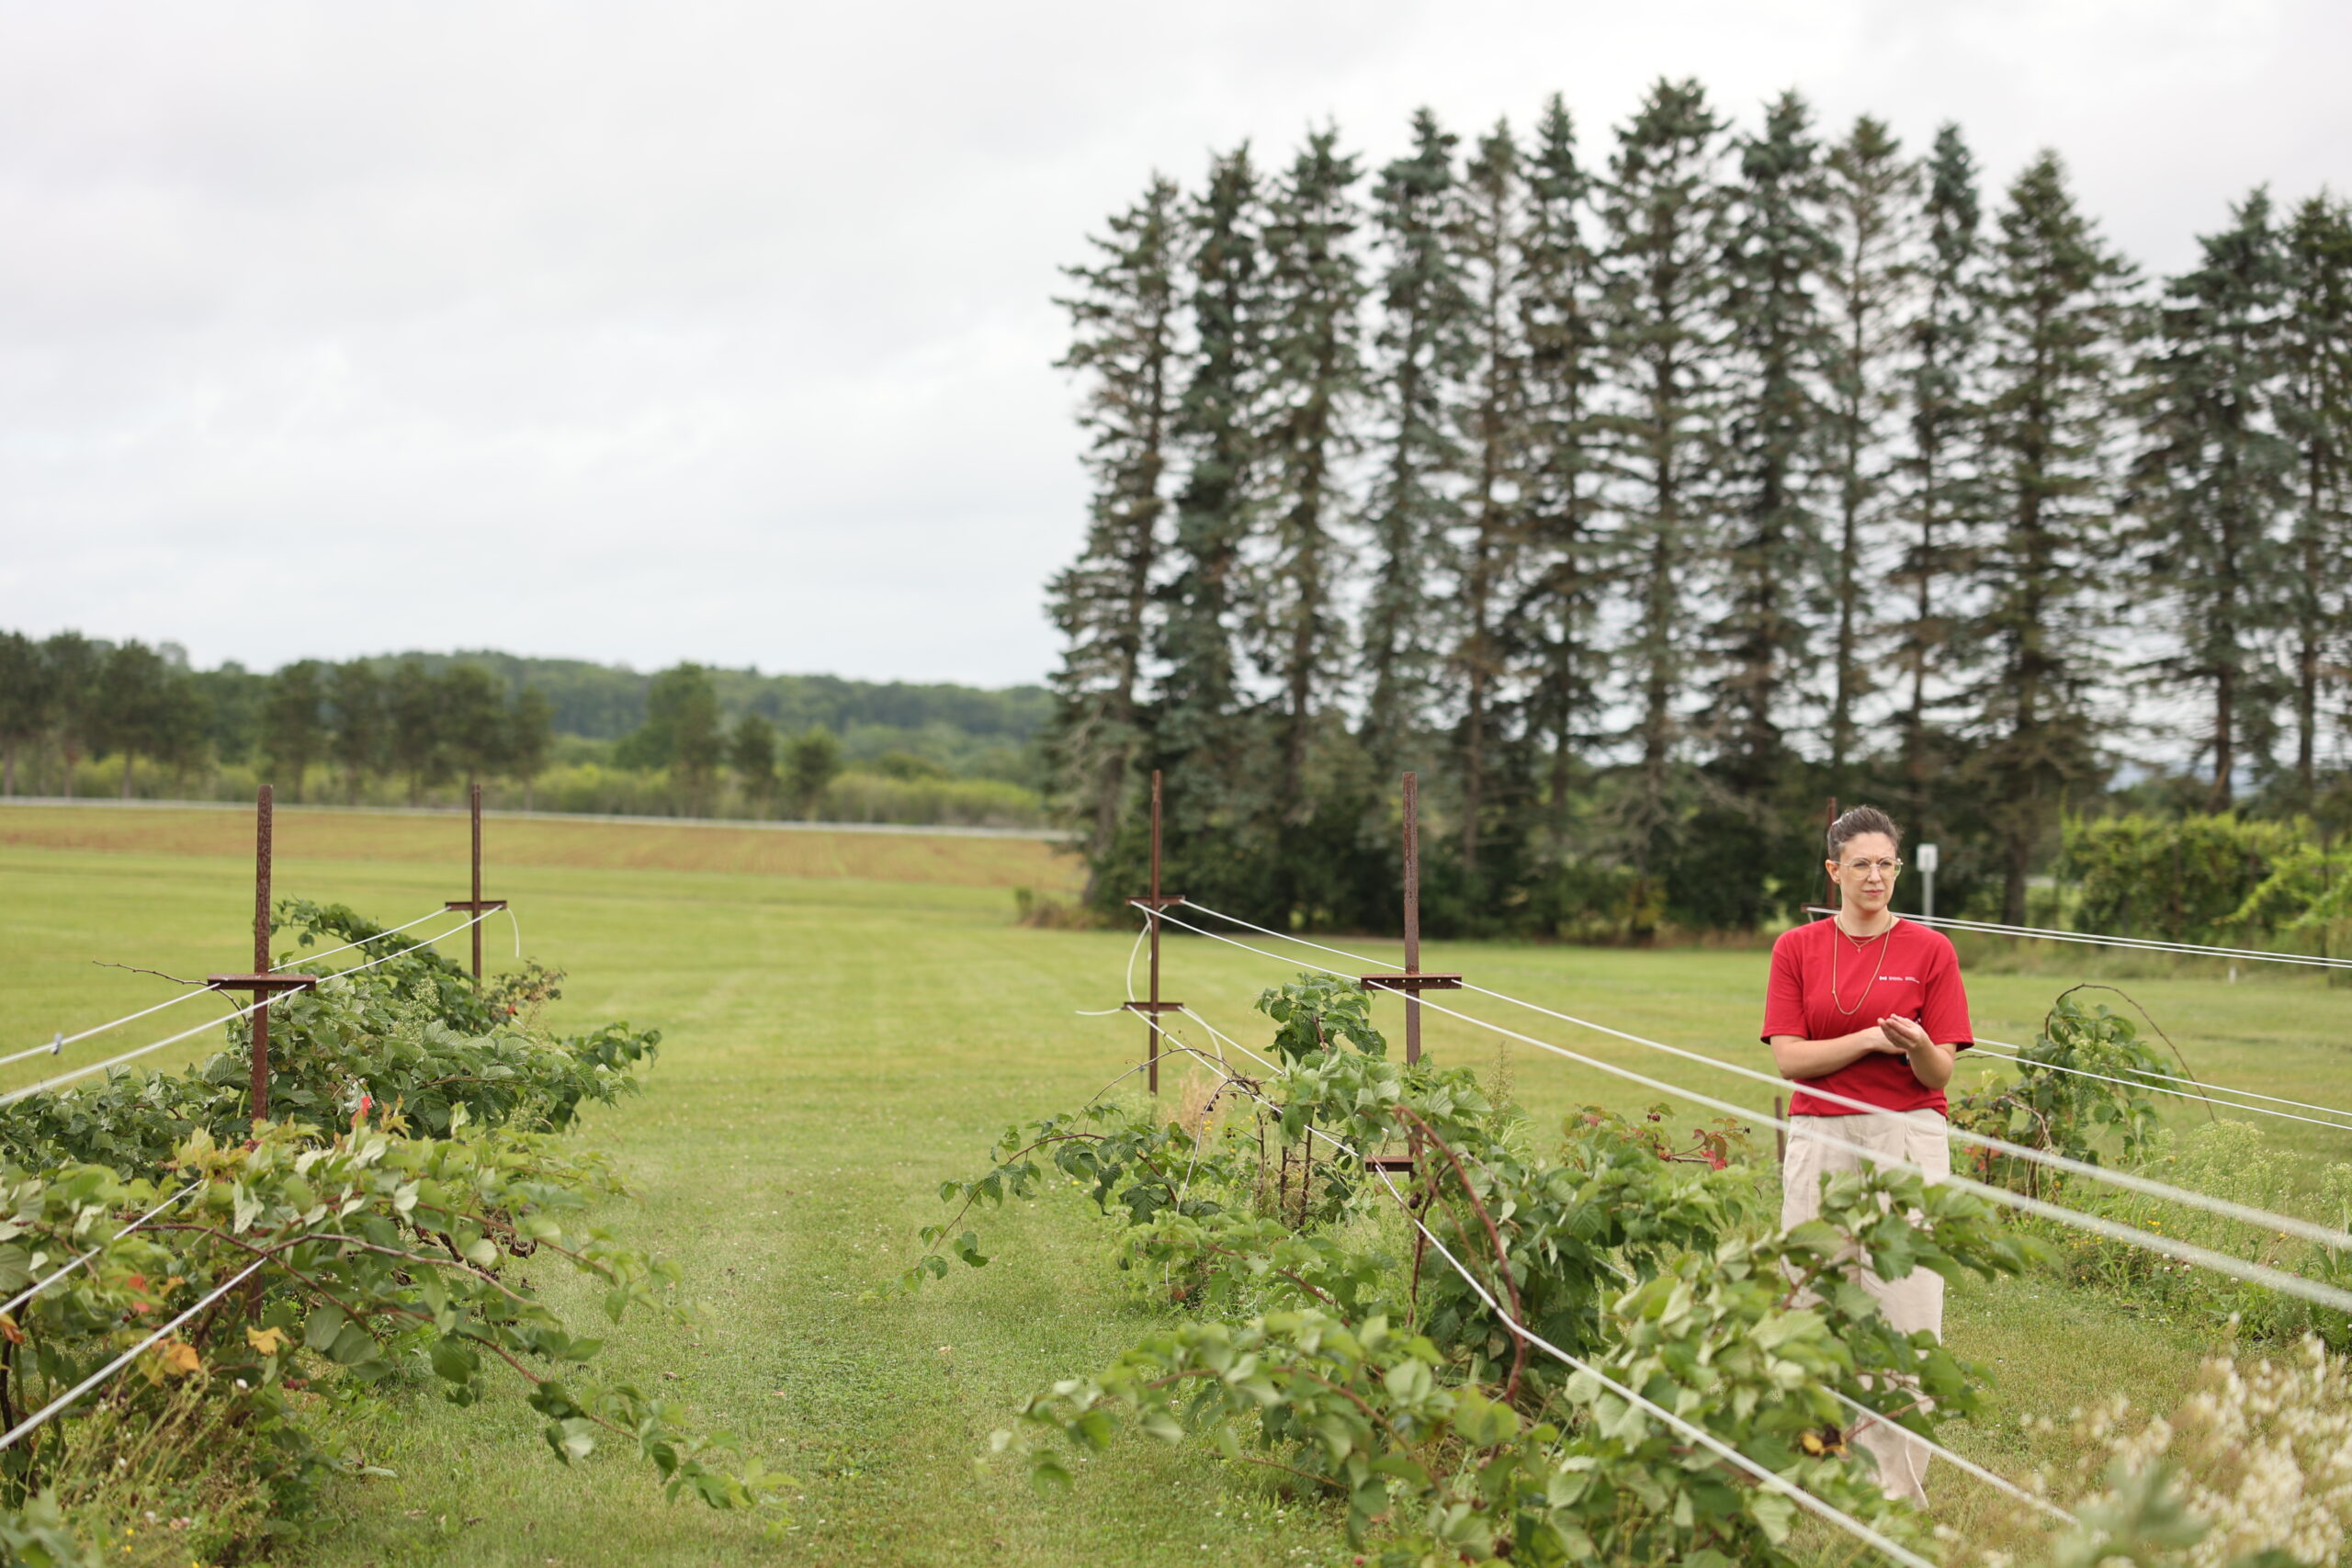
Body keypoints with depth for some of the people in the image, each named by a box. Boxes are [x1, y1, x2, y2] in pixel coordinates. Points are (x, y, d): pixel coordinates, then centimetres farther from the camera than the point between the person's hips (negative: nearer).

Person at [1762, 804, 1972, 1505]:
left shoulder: (1929, 949, 3)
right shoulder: (1797, 948, 8)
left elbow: (1939, 1073, 0)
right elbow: (1789, 1057, -1)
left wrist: (1917, 1046, -22)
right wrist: (1872, 1038, -12)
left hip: (1907, 1138, -1)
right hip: (1819, 1138, 1)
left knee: (1908, 1312, -6)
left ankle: (1903, 1486, -1)